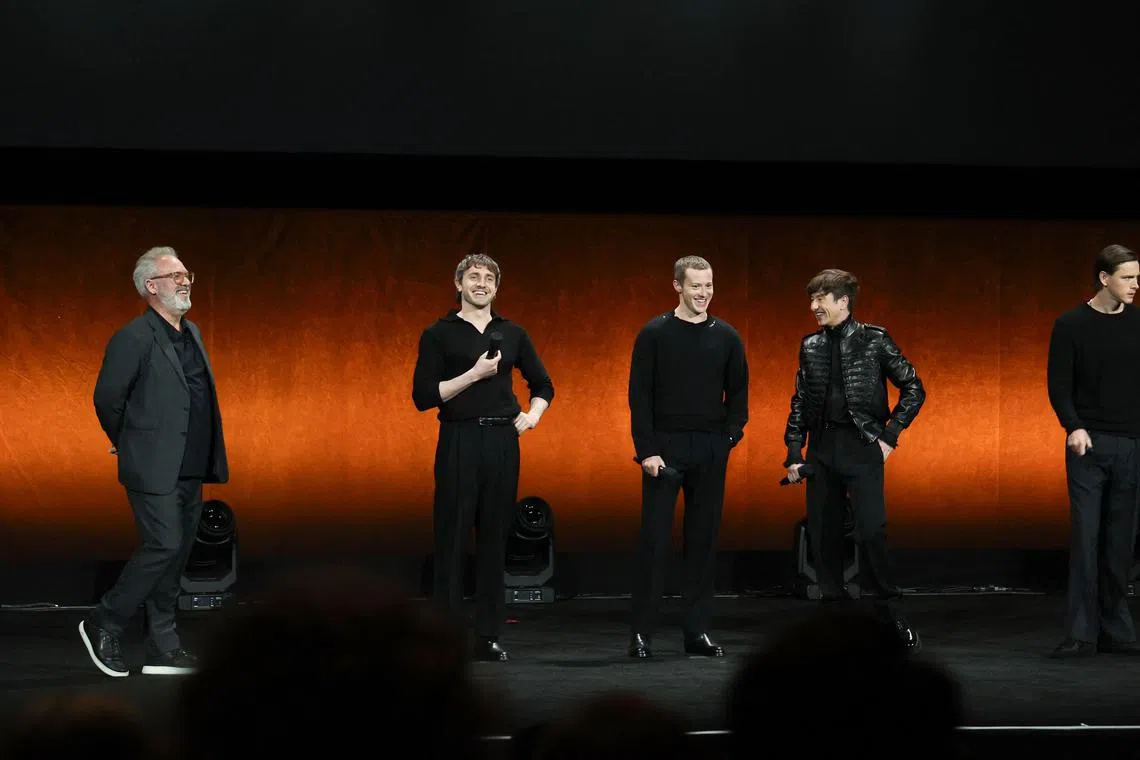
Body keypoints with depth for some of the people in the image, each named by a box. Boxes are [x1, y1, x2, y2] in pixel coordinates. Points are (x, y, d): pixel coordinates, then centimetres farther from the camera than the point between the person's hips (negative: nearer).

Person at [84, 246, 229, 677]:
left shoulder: (191, 333, 15)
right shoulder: (134, 338, -11)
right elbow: (107, 399, -9)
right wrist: (129, 447, 4)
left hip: (190, 471, 8)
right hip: (155, 470, -8)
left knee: (175, 555, 8)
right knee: (163, 547, -12)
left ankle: (163, 649, 13)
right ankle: (104, 625, 3)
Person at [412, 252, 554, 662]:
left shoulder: (512, 334, 11)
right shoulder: (439, 334, 0)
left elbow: (543, 385, 21)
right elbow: (424, 396, -7)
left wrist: (532, 416, 2)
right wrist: (474, 374, -14)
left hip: (502, 441, 3)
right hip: (459, 441, -3)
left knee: (494, 540, 4)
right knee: (452, 540, -3)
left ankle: (488, 636, 9)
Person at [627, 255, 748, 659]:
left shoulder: (726, 336, 6)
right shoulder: (655, 333, -2)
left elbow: (738, 393, 11)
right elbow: (639, 395, -5)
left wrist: (731, 434, -4)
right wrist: (647, 451, -12)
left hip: (711, 451, 3)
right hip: (664, 447, -3)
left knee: (703, 539, 5)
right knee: (654, 538, -3)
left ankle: (697, 630, 10)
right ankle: (642, 632, 1)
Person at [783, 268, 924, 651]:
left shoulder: (874, 340, -1)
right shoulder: (810, 346, 11)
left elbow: (914, 390, 1)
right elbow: (800, 403, 15)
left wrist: (889, 435, -5)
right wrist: (794, 453, 8)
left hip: (862, 448, -5)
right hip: (822, 449, 5)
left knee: (871, 533, -14)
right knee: (822, 536, 4)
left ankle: (892, 617, -3)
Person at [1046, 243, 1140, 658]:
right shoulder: (1071, 325, -1)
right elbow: (1059, 384, -2)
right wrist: (1074, 427, -16)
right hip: (1090, 444, -2)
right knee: (1086, 536, -5)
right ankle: (1081, 633, -4)